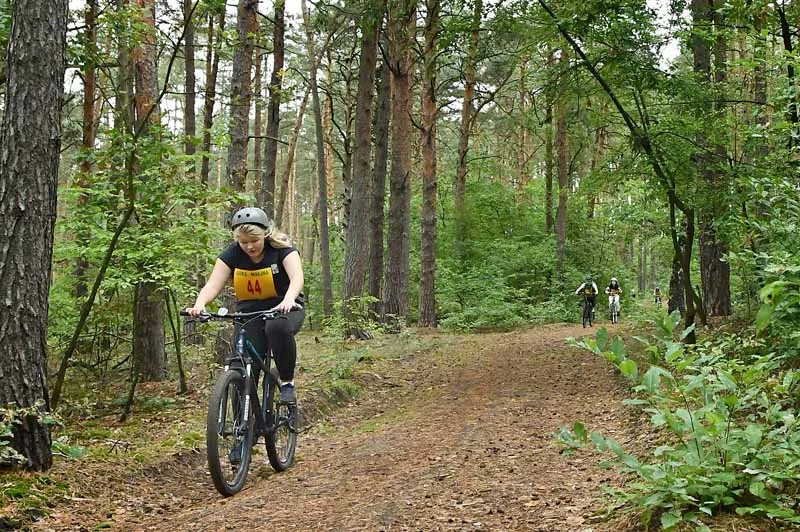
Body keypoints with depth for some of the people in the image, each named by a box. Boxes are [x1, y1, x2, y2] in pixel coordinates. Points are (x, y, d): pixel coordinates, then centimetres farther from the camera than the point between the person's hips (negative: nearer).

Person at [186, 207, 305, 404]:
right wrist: (199, 304, -40)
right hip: (249, 312, 3)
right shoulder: (232, 254, -7)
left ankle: (287, 383, -18)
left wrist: (288, 300, -52)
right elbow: (213, 284, -18)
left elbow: (297, 277, -30)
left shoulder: (282, 249, -14)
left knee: (278, 327, -37)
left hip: (283, 309, -3)